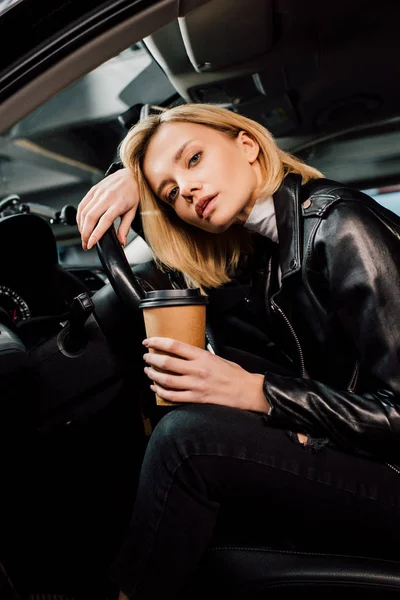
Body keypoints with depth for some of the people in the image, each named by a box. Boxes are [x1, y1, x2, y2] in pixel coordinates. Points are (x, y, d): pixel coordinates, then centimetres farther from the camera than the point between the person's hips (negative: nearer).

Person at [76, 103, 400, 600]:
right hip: (342, 452, 8)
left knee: (188, 436, -23)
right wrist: (132, 178, 2)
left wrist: (254, 392, -23)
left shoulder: (342, 229, -19)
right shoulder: (280, 231, 5)